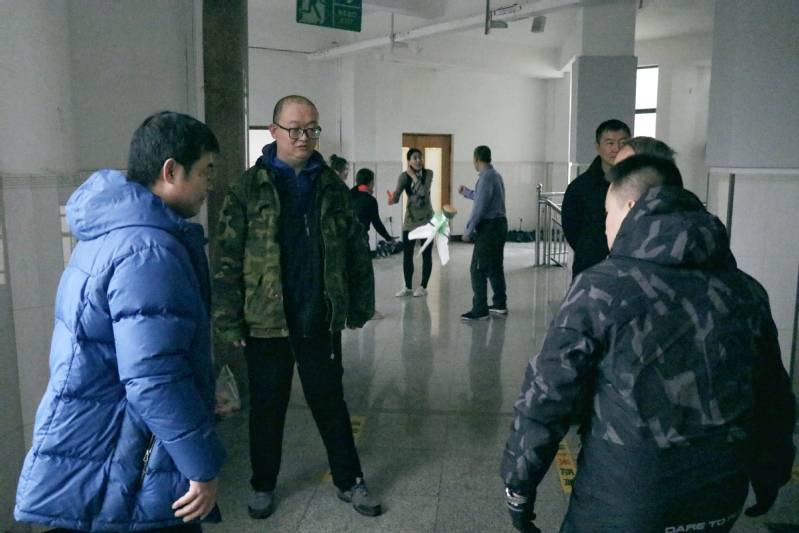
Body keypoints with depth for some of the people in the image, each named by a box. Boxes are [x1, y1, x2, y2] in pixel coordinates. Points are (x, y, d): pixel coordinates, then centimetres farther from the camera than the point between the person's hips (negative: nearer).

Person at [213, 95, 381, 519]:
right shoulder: (248, 188, -4)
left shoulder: (331, 186, 5)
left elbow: (357, 249, 8)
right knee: (267, 406, 14)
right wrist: (229, 320, -9)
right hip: (265, 322, -2)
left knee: (330, 402, 14)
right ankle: (263, 486, 35)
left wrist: (359, 305, 6)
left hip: (320, 321, 2)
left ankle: (349, 482, 31)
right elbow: (228, 260, -6)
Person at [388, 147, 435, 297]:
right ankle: (408, 287, 17)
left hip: (426, 218, -1)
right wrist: (392, 199, -40)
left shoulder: (428, 173, -7)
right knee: (407, 254, 4)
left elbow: (424, 192, -22)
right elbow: (397, 194, -19)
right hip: (410, 218, 1)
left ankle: (423, 287, 14)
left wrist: (413, 176, -19)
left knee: (426, 254, 3)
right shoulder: (404, 176, -7)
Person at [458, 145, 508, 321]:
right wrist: (466, 192, 42)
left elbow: (480, 207, -21)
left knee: (478, 269, -6)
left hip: (489, 227, -10)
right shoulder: (495, 175, 14)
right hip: (499, 224, 10)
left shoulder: (486, 178, -17)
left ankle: (480, 310, -3)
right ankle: (500, 304, 27)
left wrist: (468, 230, -14)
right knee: (495, 267, 18)